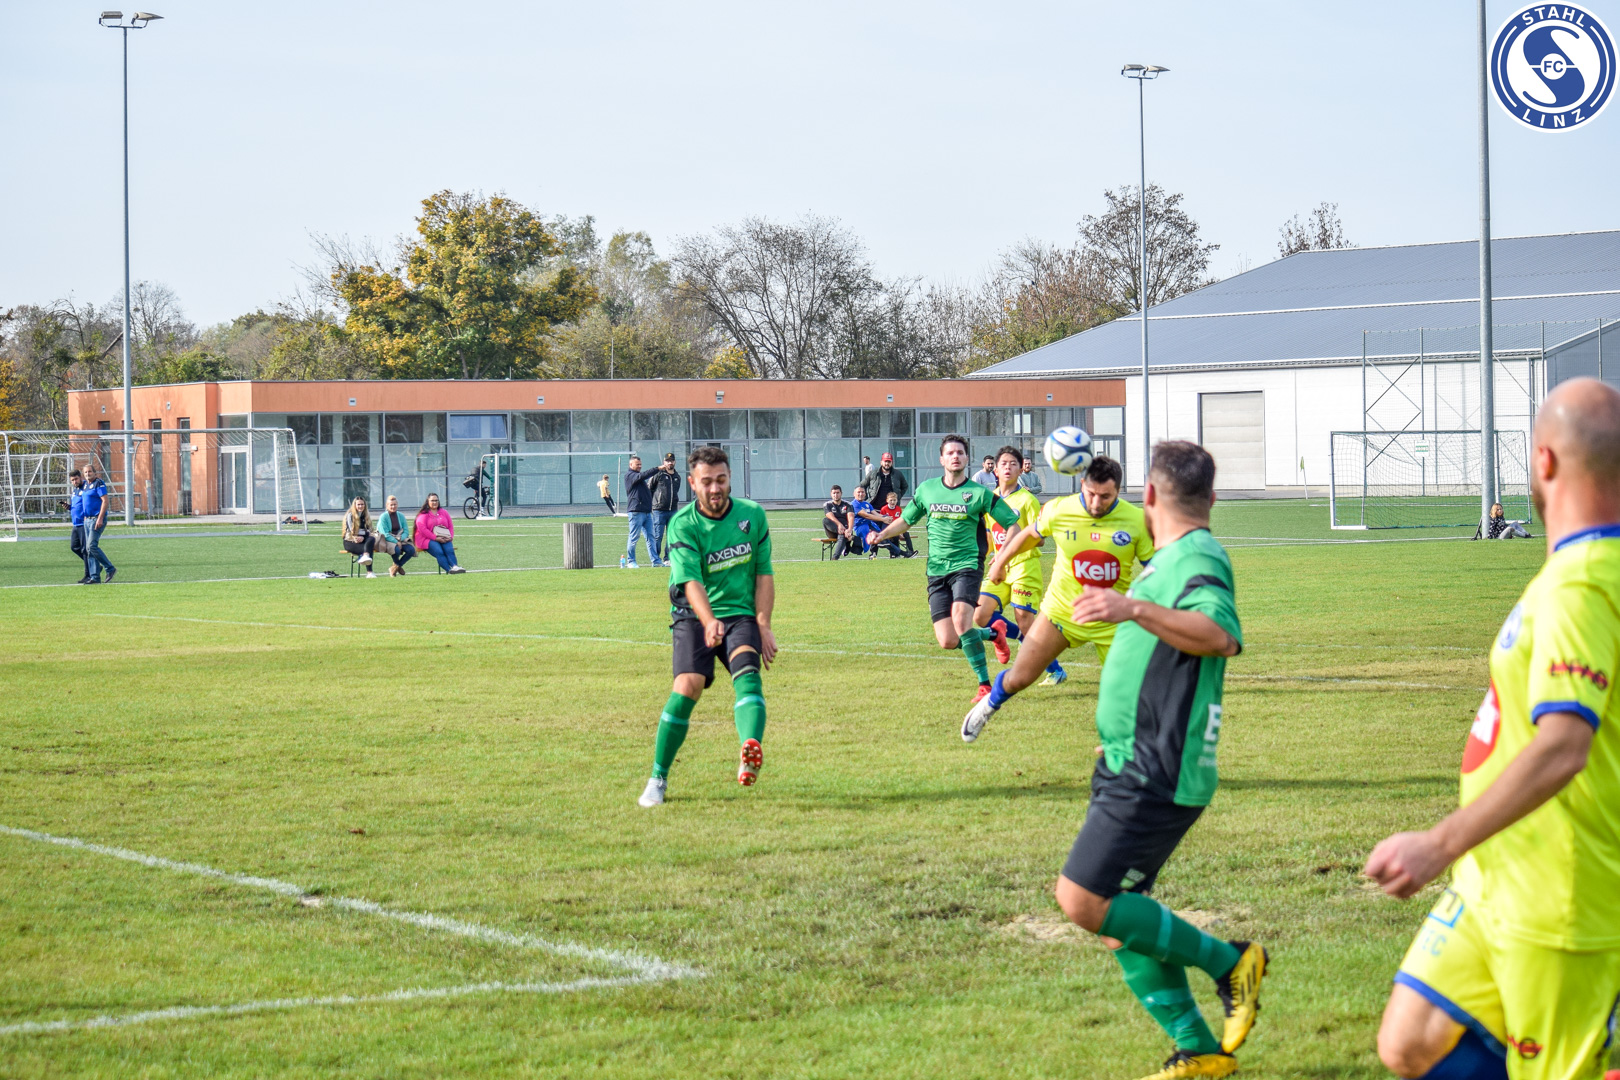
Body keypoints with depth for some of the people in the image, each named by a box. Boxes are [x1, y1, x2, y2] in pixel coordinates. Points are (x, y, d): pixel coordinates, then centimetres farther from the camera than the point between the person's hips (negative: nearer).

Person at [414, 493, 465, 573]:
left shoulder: (444, 512, 19)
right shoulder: (423, 514, 4)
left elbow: (451, 526, 18)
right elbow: (422, 529, -9)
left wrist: (450, 537, -3)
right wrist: (435, 538, -17)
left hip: (444, 539, 4)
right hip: (428, 539, -4)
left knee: (449, 550, -28)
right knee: (439, 551, -32)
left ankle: (455, 566, -47)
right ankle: (449, 570, -46)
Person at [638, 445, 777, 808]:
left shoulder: (752, 515, 2)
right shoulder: (683, 525, -9)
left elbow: (764, 573, 8)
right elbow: (690, 580, -22)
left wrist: (763, 626, -3)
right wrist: (709, 622, -39)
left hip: (741, 614, 2)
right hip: (694, 616, -2)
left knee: (747, 672, -27)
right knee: (688, 686, -21)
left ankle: (751, 751, -52)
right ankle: (658, 779, -6)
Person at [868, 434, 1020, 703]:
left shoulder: (979, 493, 0)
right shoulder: (927, 489, 10)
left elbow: (1012, 523, 1)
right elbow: (906, 520, 22)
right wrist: (882, 534, 5)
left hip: (967, 566, -4)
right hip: (937, 571, 4)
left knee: (961, 620, -29)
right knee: (947, 641, -6)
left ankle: (985, 684, -19)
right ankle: (993, 634, 24)